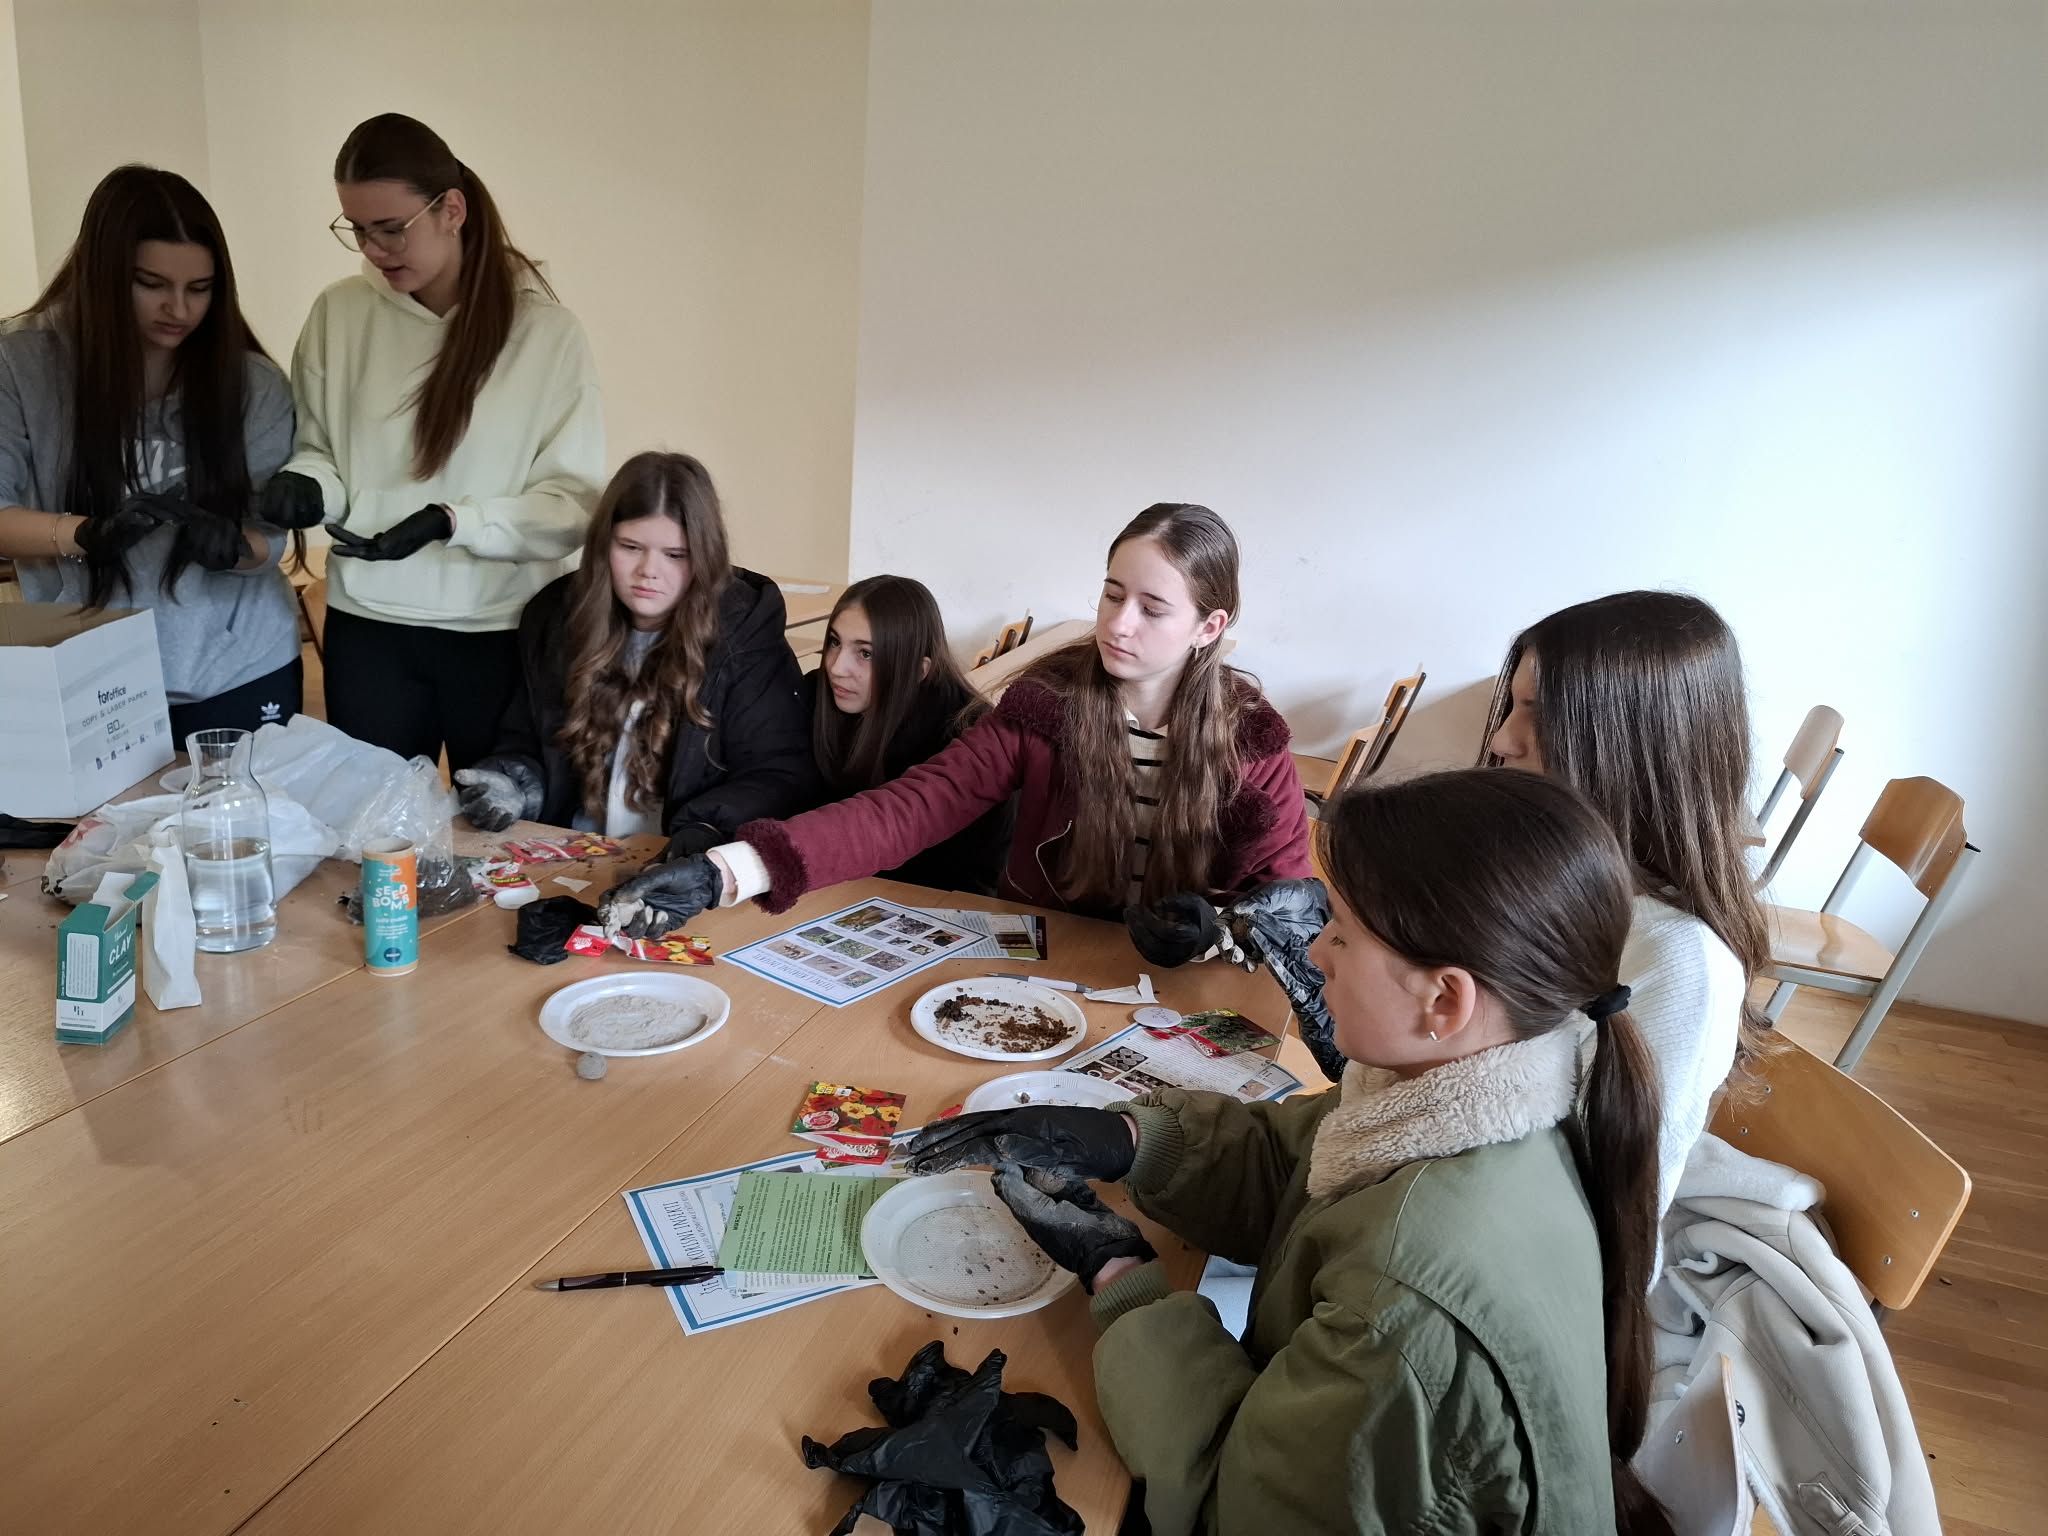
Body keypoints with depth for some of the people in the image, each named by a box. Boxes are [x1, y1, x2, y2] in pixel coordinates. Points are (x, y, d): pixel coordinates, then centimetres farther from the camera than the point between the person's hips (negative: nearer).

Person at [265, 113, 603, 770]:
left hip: (502, 631, -2)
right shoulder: (338, 314, 0)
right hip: (367, 626, 3)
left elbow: (575, 503, -10)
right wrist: (306, 483, -12)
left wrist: (451, 522, -21)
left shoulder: (546, 331, -9)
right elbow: (317, 447, 11)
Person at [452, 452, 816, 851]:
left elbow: (783, 774, -11)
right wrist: (514, 787, -5)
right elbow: (524, 744, 17)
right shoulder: (554, 616, 7)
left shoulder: (745, 631, -8)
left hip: (689, 871, -3)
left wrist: (708, 828, -28)